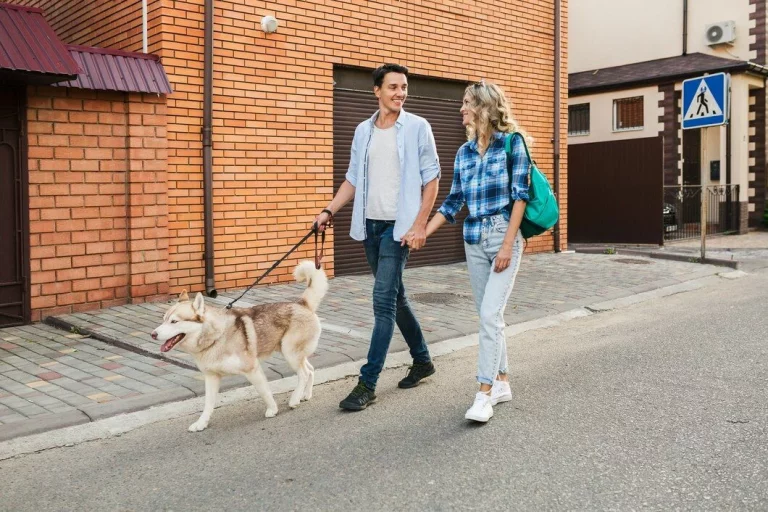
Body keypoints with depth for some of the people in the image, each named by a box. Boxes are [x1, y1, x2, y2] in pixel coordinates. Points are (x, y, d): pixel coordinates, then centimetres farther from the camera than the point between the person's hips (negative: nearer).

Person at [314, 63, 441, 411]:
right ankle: (422, 360, 32)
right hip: (370, 224, 6)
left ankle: (367, 383, -5)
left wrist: (420, 225, -14)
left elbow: (431, 179, -6)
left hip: (400, 225, -6)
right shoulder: (363, 130, 9)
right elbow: (353, 179, 14)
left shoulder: (417, 128, -4)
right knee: (395, 296, 14)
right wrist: (329, 211, 4)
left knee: (384, 299, -10)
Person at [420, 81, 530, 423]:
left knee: (490, 314, -12)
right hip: (473, 240, 6)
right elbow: (453, 202, 13)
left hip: (505, 237, -6)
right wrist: (423, 232, 7)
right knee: (489, 315, 10)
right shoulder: (464, 152, 10)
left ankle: (484, 394, -6)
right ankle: (502, 383, 22)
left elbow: (519, 195, -10)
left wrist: (508, 245, -15)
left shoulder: (512, 142, -6)